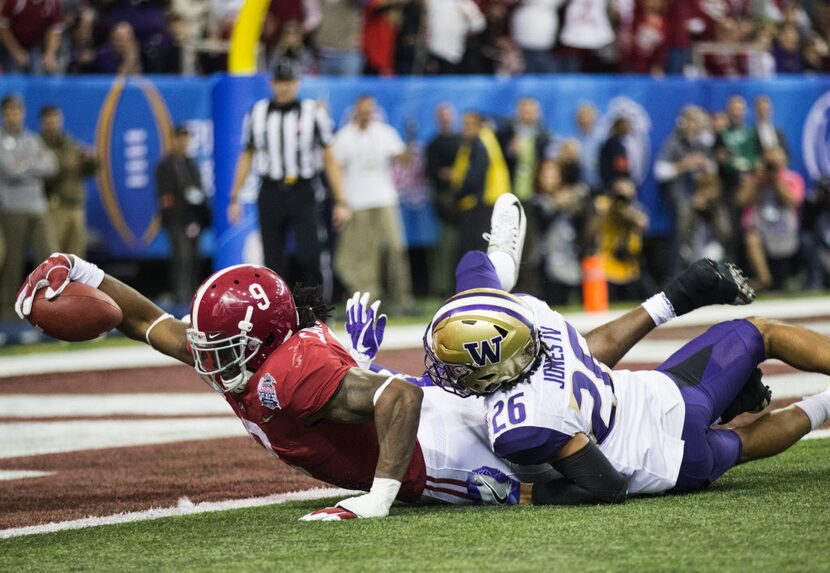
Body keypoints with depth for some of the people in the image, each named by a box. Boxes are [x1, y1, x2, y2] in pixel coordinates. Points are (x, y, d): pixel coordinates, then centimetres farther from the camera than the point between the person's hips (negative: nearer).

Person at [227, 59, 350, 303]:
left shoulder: (313, 112, 2)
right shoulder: (258, 113, 10)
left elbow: (329, 158, 2)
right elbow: (247, 157, 16)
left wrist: (340, 202, -3)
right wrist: (235, 198, 11)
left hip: (304, 194, -3)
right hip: (271, 193, 3)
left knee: (312, 256, -16)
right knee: (273, 260, 4)